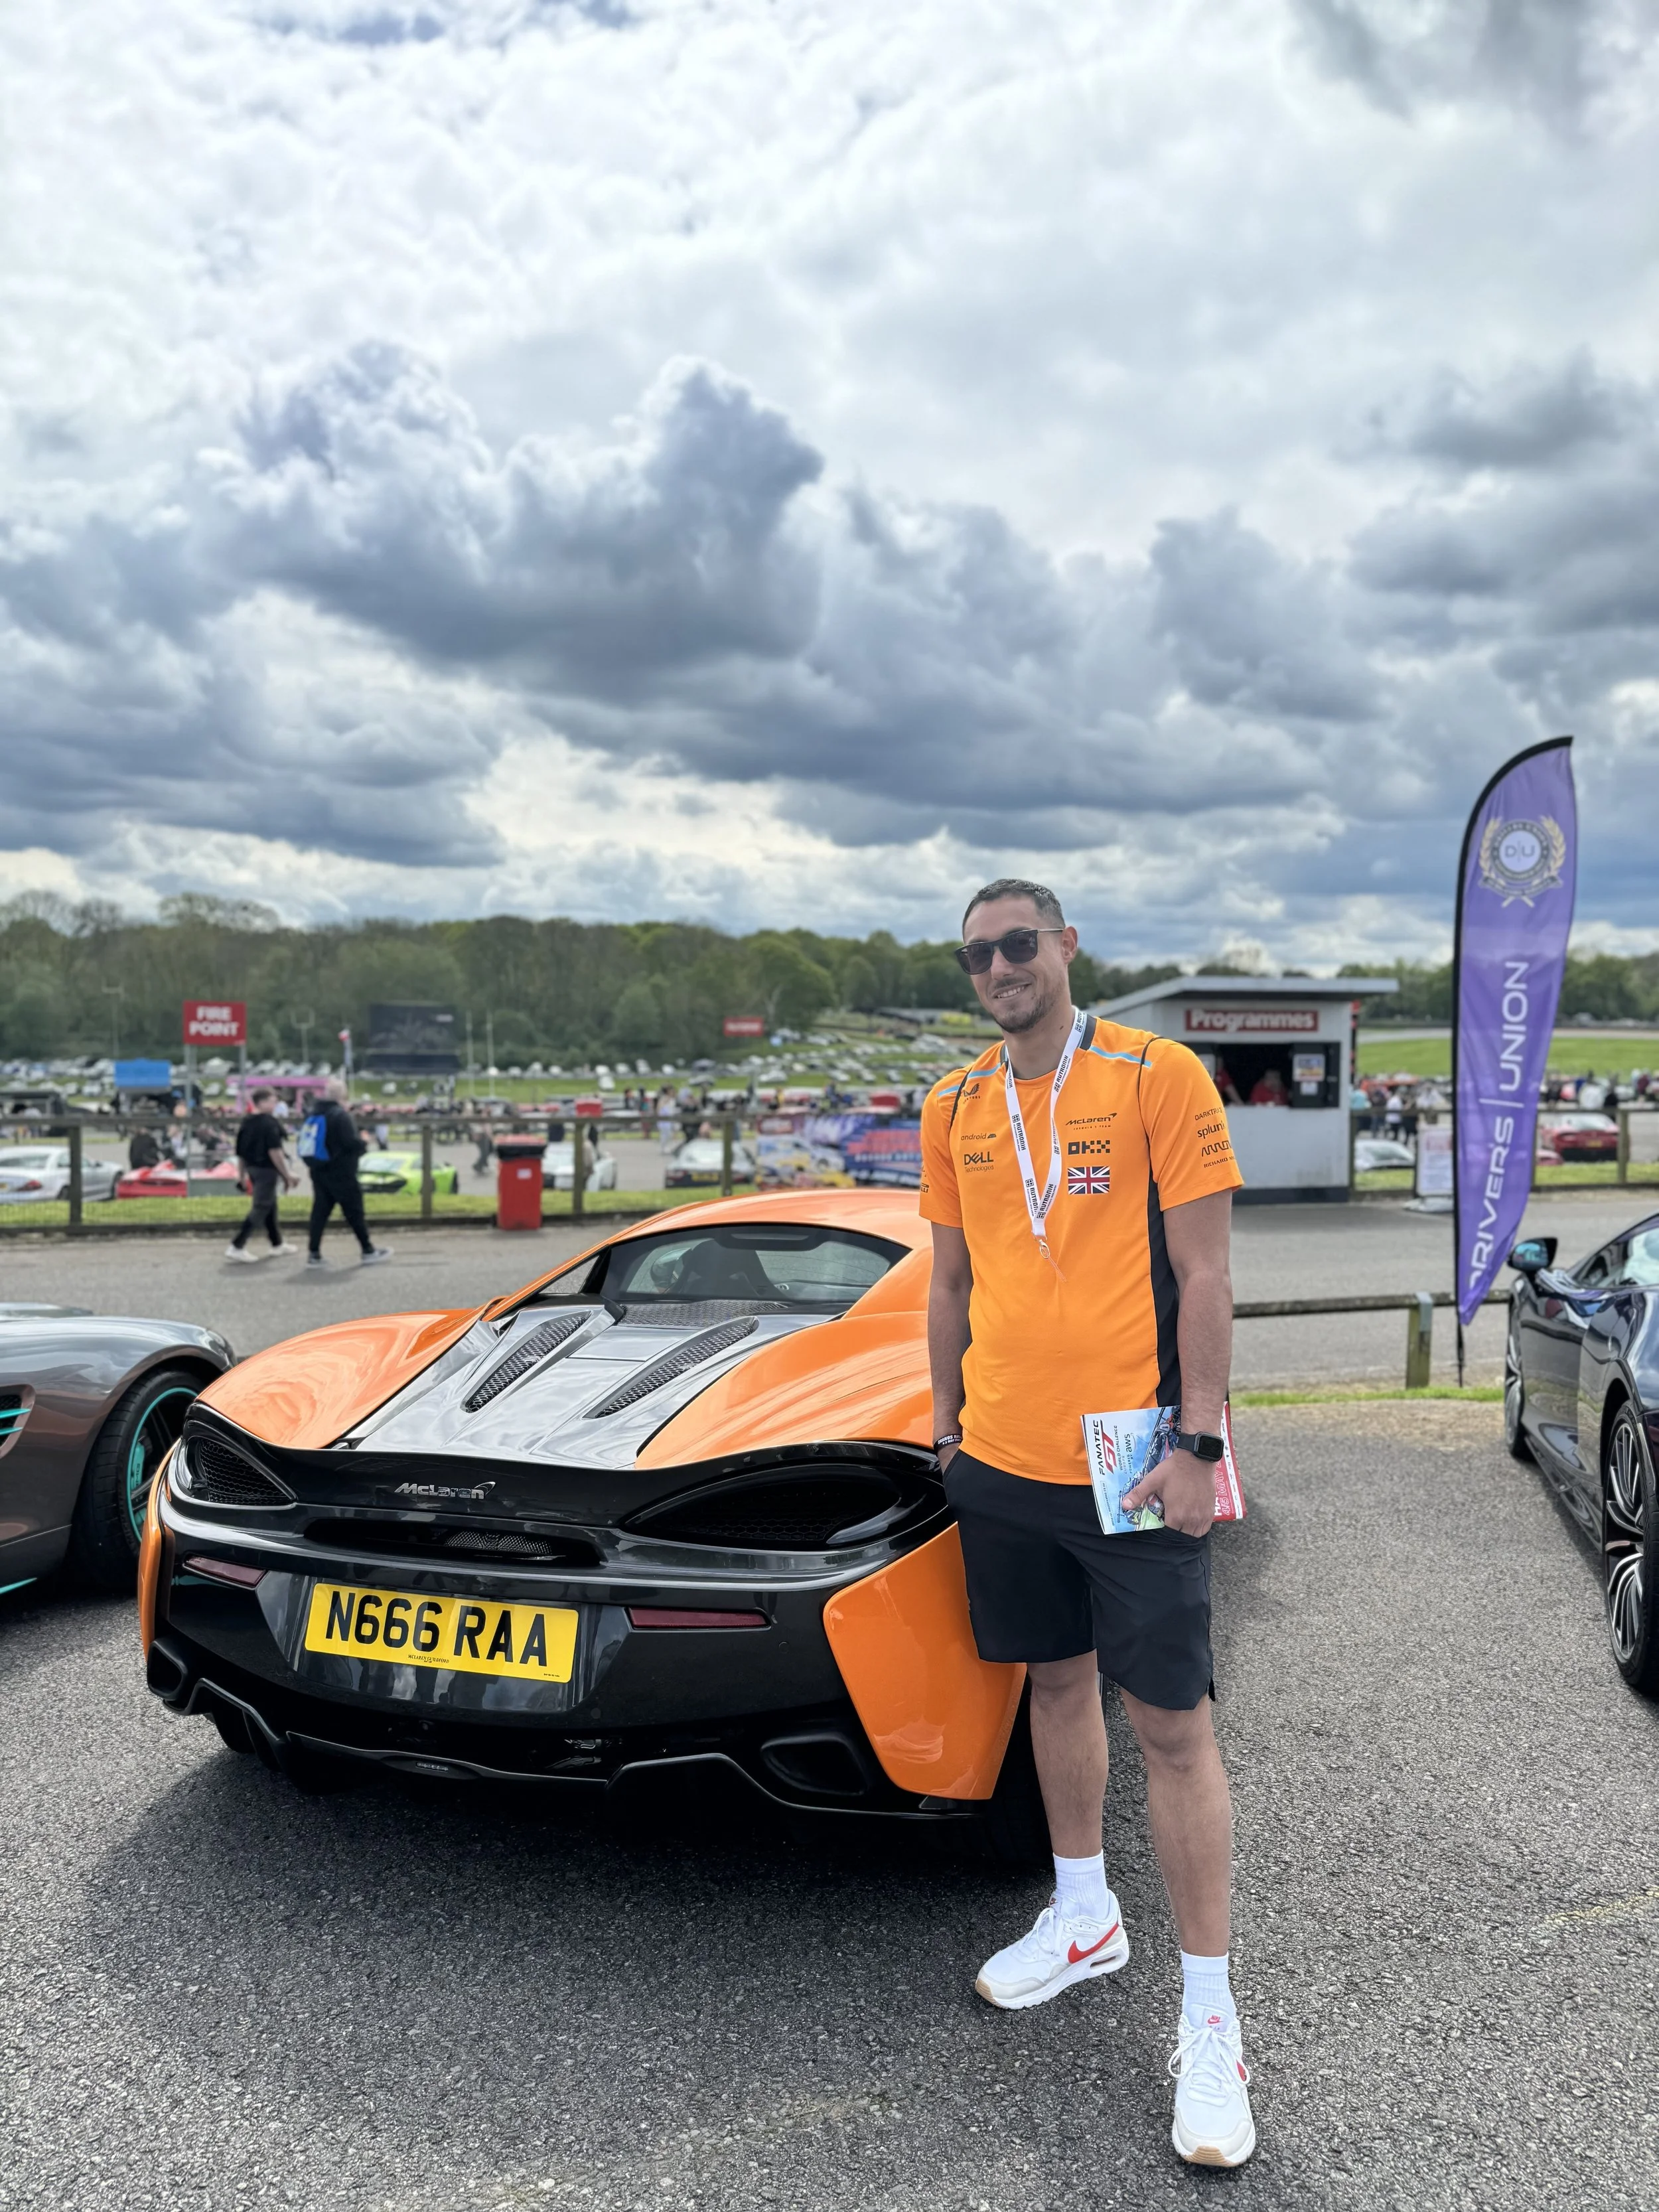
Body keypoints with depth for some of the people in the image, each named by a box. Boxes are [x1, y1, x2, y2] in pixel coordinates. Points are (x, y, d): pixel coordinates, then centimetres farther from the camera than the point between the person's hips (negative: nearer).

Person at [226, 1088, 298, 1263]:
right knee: (260, 1209, -4)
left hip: (253, 1168, 9)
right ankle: (236, 1247, -8)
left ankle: (277, 1245, 28)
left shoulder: (246, 1122, 9)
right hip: (266, 1169, -9)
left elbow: (240, 1151, 15)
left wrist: (244, 1173, 23)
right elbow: (274, 1151, -21)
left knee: (269, 1206, 19)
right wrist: (287, 1174, -17)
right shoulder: (270, 1123, -16)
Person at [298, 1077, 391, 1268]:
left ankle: (314, 1254, 6)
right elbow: (352, 1143, -21)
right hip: (341, 1173, -7)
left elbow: (305, 1142, 13)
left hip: (319, 1172, 7)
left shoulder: (312, 1115, 8)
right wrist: (364, 1146, 0)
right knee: (354, 1212, 2)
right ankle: (368, 1251, 10)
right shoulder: (340, 1116, -17)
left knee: (320, 1211, 8)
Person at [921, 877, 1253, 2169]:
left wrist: (1197, 1445, -13)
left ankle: (1209, 2017, 14)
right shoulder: (956, 1109, 8)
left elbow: (1203, 1275, -9)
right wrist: (948, 1422, 16)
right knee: (1058, 1682, 19)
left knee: (1171, 1722, 1)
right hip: (1005, 1458, 5)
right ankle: (1085, 1919, 39)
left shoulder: (1157, 1077, -7)